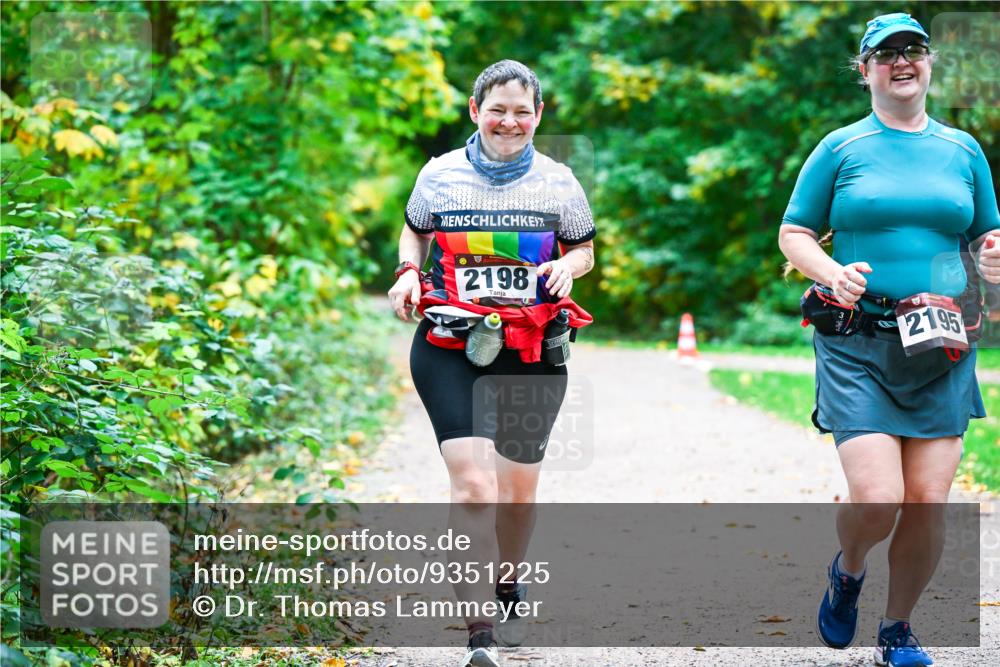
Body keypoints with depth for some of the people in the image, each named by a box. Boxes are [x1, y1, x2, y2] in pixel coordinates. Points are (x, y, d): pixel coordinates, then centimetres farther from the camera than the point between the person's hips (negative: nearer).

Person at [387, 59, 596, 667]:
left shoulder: (558, 182, 4)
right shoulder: (440, 174, 3)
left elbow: (585, 250, 16)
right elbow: (414, 230, 21)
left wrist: (567, 268, -6)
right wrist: (409, 270, 1)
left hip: (533, 351, 2)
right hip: (450, 348, -2)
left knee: (519, 485, 14)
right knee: (472, 484, -17)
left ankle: (507, 588, 44)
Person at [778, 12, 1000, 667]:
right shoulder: (840, 148, 5)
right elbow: (793, 234, 6)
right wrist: (833, 273, -14)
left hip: (941, 352, 3)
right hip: (858, 345, -3)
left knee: (928, 502, -1)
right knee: (876, 499, -15)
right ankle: (848, 570, 21)